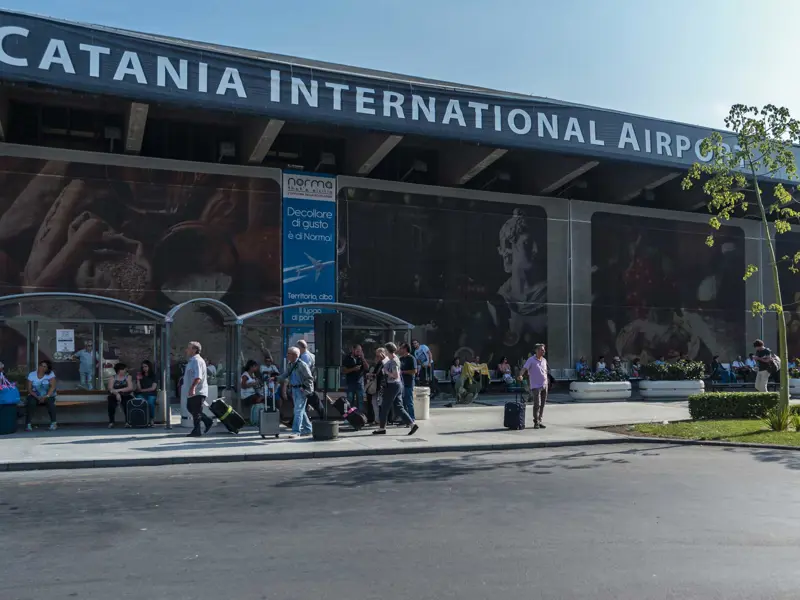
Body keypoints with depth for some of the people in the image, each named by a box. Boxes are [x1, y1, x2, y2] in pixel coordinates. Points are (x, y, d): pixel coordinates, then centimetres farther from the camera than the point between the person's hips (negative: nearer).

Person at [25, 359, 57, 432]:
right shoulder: (31, 374, 0)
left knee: (50, 401, -33)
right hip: (35, 395, 1)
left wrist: (46, 396, -27)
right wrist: (37, 397, -20)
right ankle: (28, 424, -25)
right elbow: (29, 389, -5)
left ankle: (53, 423, -23)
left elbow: (53, 386, -13)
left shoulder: (51, 374, -4)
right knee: (31, 402, -31)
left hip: (48, 395, -1)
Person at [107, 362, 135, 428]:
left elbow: (130, 388, -6)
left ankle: (128, 422, -28)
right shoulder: (112, 378, 7)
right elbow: (110, 389, -7)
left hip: (126, 395, 0)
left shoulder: (128, 377, 7)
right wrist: (117, 394, -26)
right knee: (111, 404, -32)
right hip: (114, 395, 0)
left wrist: (119, 390, -15)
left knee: (127, 403, -34)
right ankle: (111, 422, -24)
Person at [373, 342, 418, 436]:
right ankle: (412, 424, 1)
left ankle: (382, 428, 12)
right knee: (398, 407, 8)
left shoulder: (393, 361, -16)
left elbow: (396, 375, -21)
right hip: (398, 384, 10)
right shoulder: (395, 359, 14)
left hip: (393, 385, -10)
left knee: (385, 407, 2)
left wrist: (386, 372, -12)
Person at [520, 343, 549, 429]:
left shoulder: (544, 360, 12)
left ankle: (540, 421, 17)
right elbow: (524, 368, -20)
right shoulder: (531, 360, -8)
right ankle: (536, 423, -3)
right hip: (536, 386, -6)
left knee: (542, 404, 9)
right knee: (537, 404, -11)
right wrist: (520, 375, -37)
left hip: (544, 385, 6)